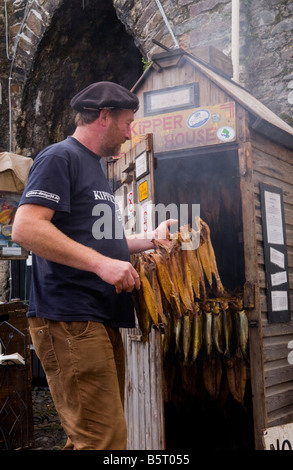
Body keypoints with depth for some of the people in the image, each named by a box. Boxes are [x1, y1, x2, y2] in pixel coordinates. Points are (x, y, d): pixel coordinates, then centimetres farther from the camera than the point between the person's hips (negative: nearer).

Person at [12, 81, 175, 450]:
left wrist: (150, 240, 26)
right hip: (69, 321, -10)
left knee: (99, 433, 13)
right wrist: (101, 263, -23)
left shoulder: (94, 168, 24)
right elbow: (25, 228, -20)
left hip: (102, 321, 10)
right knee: (105, 438, -11)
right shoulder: (60, 157, -6)